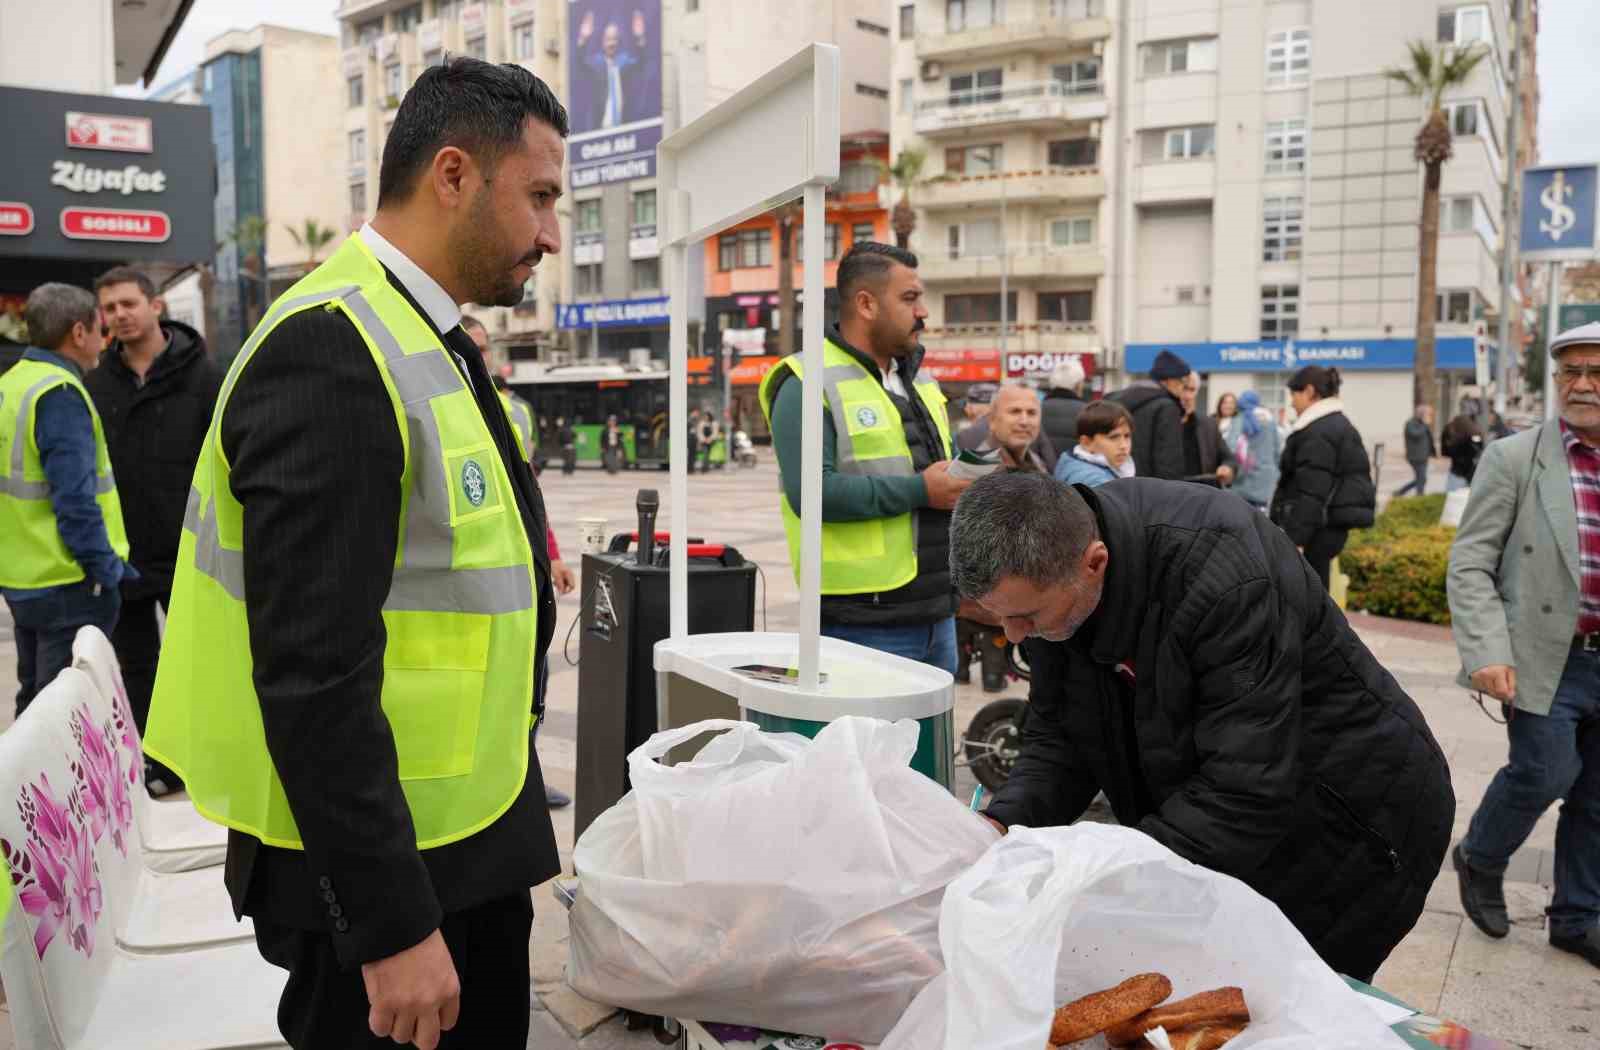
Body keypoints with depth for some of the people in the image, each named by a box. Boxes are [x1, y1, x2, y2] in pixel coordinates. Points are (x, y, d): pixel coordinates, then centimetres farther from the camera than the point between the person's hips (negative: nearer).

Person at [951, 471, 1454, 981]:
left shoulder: (1226, 577, -35)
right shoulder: (1050, 568, -13)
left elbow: (1246, 791, -34)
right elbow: (1057, 735, -4)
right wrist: (1004, 823, -21)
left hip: (1348, 822, -6)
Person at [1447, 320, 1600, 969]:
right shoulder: (1513, 460, -4)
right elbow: (1469, 565, -7)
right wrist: (1486, 653, -17)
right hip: (1544, 659, -4)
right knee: (1546, 771, -10)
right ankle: (1480, 861, 19)